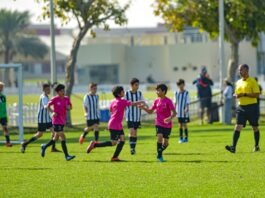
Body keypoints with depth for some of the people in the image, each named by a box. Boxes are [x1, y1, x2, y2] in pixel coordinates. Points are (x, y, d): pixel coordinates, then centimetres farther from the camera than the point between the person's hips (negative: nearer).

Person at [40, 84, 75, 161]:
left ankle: (44, 146, 37)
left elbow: (70, 107, 16)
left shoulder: (66, 99, 6)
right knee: (62, 137, -12)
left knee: (56, 138, 15)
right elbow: (48, 106, -1)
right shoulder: (55, 99, -9)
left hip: (62, 121, 7)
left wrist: (69, 107, -6)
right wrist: (53, 112, -15)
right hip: (56, 121, -7)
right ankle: (66, 155, -12)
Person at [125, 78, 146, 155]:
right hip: (130, 116, -3)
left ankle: (134, 148, 19)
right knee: (131, 131, -15)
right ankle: (131, 148, -15)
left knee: (135, 132, 9)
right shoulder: (127, 94, -6)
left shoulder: (139, 93, 2)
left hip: (137, 116, 3)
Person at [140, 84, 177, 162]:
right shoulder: (156, 101, 3)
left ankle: (160, 152, 34)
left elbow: (174, 113, -19)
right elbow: (150, 111, 11)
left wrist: (170, 118, -38)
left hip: (167, 125, -2)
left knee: (165, 143, 6)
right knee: (160, 137, -21)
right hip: (159, 124, 2)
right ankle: (159, 156, -12)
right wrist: (143, 108, -7)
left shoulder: (168, 101, -13)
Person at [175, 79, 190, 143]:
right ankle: (181, 138, 13)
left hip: (184, 112, -3)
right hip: (179, 112, 3)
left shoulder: (186, 93, -6)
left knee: (184, 124, 0)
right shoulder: (176, 93, 5)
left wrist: (186, 109, -20)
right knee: (180, 125, 7)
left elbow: (187, 102, -7)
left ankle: (186, 138, 9)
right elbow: (175, 102, 11)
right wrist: (174, 110, 7)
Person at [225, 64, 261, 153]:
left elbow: (257, 94, -15)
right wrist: (236, 95, -2)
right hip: (241, 107, 5)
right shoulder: (238, 82, 12)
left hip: (251, 106, -5)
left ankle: (256, 146, 23)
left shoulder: (252, 81, -8)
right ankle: (233, 147, -16)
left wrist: (244, 94, -21)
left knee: (255, 127, 8)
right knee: (238, 127, -8)